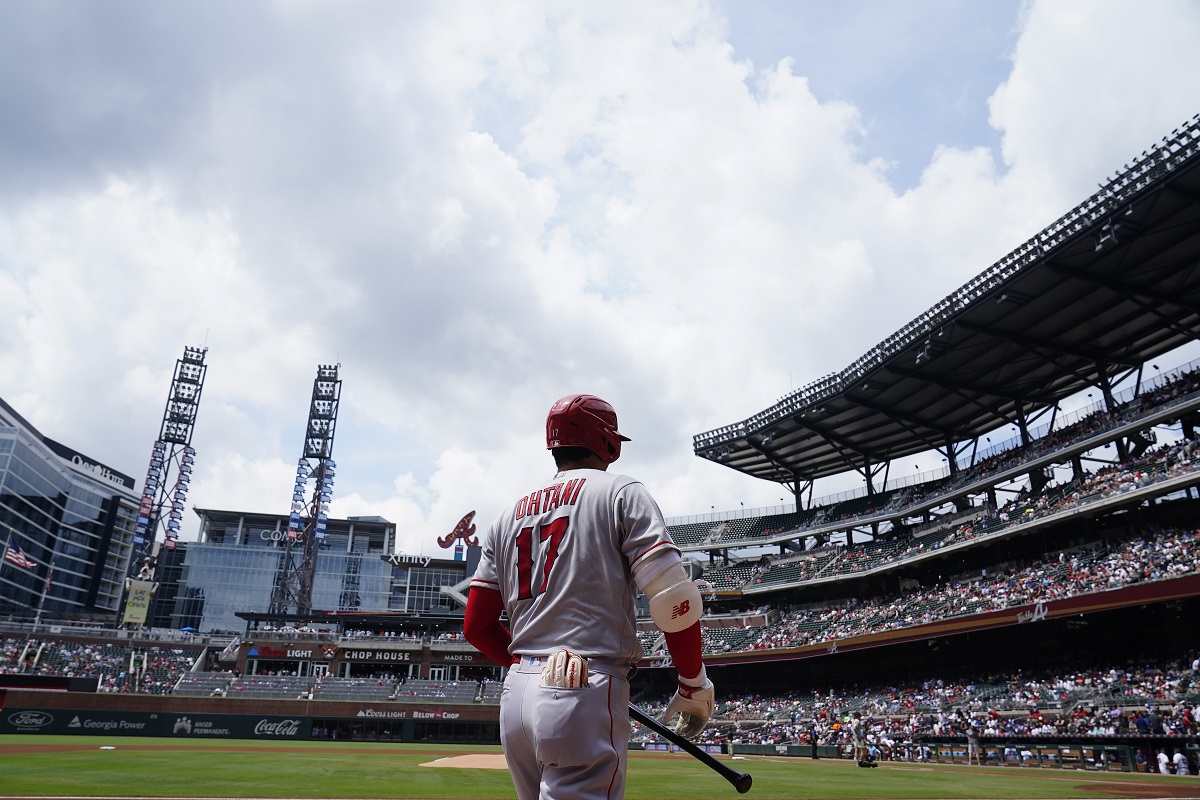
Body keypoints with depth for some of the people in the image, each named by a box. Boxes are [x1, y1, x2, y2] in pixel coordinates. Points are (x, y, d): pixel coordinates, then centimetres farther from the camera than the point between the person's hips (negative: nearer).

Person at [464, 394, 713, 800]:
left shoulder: (508, 517, 16)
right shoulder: (620, 492, 0)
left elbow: (476, 626, 14)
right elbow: (674, 598, -10)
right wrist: (694, 684, 2)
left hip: (515, 695, 7)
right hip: (585, 695, -6)